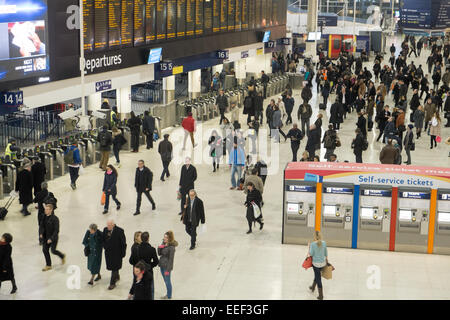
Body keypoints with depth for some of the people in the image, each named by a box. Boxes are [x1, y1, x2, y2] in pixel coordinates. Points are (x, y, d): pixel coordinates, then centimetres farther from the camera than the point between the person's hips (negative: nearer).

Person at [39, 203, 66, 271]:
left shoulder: (55, 219, -21)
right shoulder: (44, 217, -1)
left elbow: (56, 230, -21)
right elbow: (41, 225, 7)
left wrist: (51, 239, -25)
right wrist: (41, 233, -11)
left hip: (53, 238, -6)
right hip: (46, 237, 6)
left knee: (53, 251, -2)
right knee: (45, 250, 5)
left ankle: (62, 256, 30)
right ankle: (48, 265, 19)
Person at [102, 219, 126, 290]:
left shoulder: (119, 231, -18)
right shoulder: (105, 230, -4)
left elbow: (123, 243, -12)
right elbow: (103, 240, 10)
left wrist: (123, 253, -10)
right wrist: (105, 247, -8)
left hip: (117, 253, -5)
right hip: (108, 252, 5)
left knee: (114, 268, -1)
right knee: (111, 266, 19)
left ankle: (112, 283, 10)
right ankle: (117, 276, 44)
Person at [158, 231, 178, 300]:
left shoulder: (171, 247, -22)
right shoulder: (163, 243, 2)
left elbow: (171, 259, -18)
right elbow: (159, 254, 8)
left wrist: (168, 270, -17)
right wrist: (159, 248, -12)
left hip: (167, 266, -8)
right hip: (162, 265, 8)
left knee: (167, 282, 6)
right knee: (165, 281, 21)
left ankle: (169, 296, 22)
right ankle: (168, 294, 37)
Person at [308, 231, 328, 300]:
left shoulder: (312, 244, -18)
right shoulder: (324, 243, -6)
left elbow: (311, 254, -13)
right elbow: (326, 252, 4)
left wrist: (309, 247, 2)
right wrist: (327, 260, 17)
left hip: (316, 263, -4)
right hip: (323, 263, 4)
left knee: (318, 279, 5)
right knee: (317, 275, 28)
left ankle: (321, 296, 10)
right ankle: (313, 287, 51)